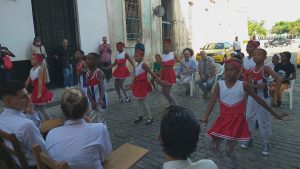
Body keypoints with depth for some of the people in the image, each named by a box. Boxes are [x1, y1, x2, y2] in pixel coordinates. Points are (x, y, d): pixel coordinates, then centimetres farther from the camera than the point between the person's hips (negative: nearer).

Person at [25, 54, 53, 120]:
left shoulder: (40, 69, -15)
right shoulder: (32, 69, 9)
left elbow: (40, 81, -22)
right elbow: (28, 81, 13)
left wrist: (39, 93, -26)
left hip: (40, 90, -8)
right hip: (35, 90, 8)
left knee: (41, 109, -2)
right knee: (35, 109, 15)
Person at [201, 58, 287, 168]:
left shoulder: (243, 85, -6)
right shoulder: (219, 85, -3)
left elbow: (259, 100, 2)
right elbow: (212, 101, -12)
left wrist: (275, 114, 8)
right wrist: (205, 117, -28)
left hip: (237, 121, -3)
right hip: (223, 120, 3)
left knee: (229, 150, -1)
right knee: (213, 146, 6)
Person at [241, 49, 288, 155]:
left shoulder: (265, 68, -16)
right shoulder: (252, 70, 1)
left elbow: (279, 79, -26)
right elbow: (249, 85, 0)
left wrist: (275, 96, -26)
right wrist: (256, 86, -23)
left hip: (263, 98, -5)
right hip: (252, 97, 5)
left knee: (264, 121, 4)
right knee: (249, 118, 12)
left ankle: (266, 144, 20)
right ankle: (249, 139, 30)